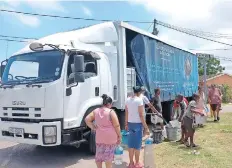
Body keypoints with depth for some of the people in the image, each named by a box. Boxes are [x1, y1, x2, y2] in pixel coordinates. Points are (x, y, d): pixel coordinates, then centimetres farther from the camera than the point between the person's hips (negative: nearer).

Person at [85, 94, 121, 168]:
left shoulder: (96, 111, 3)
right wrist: (119, 136, -3)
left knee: (99, 155, 19)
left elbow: (87, 119, 1)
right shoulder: (111, 112, -13)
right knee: (108, 156, 8)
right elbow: (116, 125, -13)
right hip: (110, 138, -4)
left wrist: (93, 127, 5)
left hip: (99, 138, 4)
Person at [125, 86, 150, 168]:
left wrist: (126, 124, 20)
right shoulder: (139, 100, -15)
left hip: (130, 123, 6)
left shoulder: (128, 100, 5)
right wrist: (146, 128, -13)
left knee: (131, 143, 13)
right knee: (137, 144, 5)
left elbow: (126, 113, 10)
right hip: (137, 124, -6)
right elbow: (141, 115, -17)